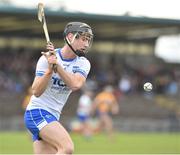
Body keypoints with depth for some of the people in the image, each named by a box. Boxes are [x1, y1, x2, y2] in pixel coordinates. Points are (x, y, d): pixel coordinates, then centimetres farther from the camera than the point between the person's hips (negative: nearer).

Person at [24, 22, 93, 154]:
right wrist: (49, 70, -33)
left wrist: (57, 65, -28)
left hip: (53, 117, 7)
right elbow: (36, 91, -20)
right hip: (37, 112, -7)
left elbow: (75, 84, -19)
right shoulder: (47, 58, -11)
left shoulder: (83, 63, 3)